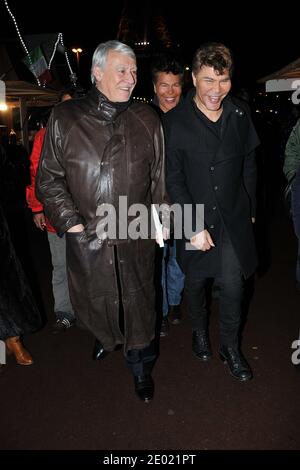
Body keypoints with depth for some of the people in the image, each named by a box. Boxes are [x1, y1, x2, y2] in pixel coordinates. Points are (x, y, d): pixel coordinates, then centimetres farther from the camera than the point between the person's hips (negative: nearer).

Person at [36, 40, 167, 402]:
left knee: (138, 304, 11)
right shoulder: (65, 118, -2)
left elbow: (159, 177, 9)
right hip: (87, 237, 0)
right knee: (94, 302, 18)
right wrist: (70, 222, -8)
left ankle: (141, 367, 36)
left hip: (136, 237, 1)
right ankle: (104, 337, 54)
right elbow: (48, 179, -1)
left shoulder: (147, 120, 3)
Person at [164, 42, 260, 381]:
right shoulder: (175, 121, -10)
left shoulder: (240, 115, 0)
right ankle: (199, 331, 42)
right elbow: (173, 179, -11)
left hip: (233, 219, 2)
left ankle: (230, 346, 24)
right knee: (196, 281, 15)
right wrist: (195, 226, -14)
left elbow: (249, 166, 9)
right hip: (194, 220, -1)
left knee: (232, 285, 0)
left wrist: (249, 210, 11)